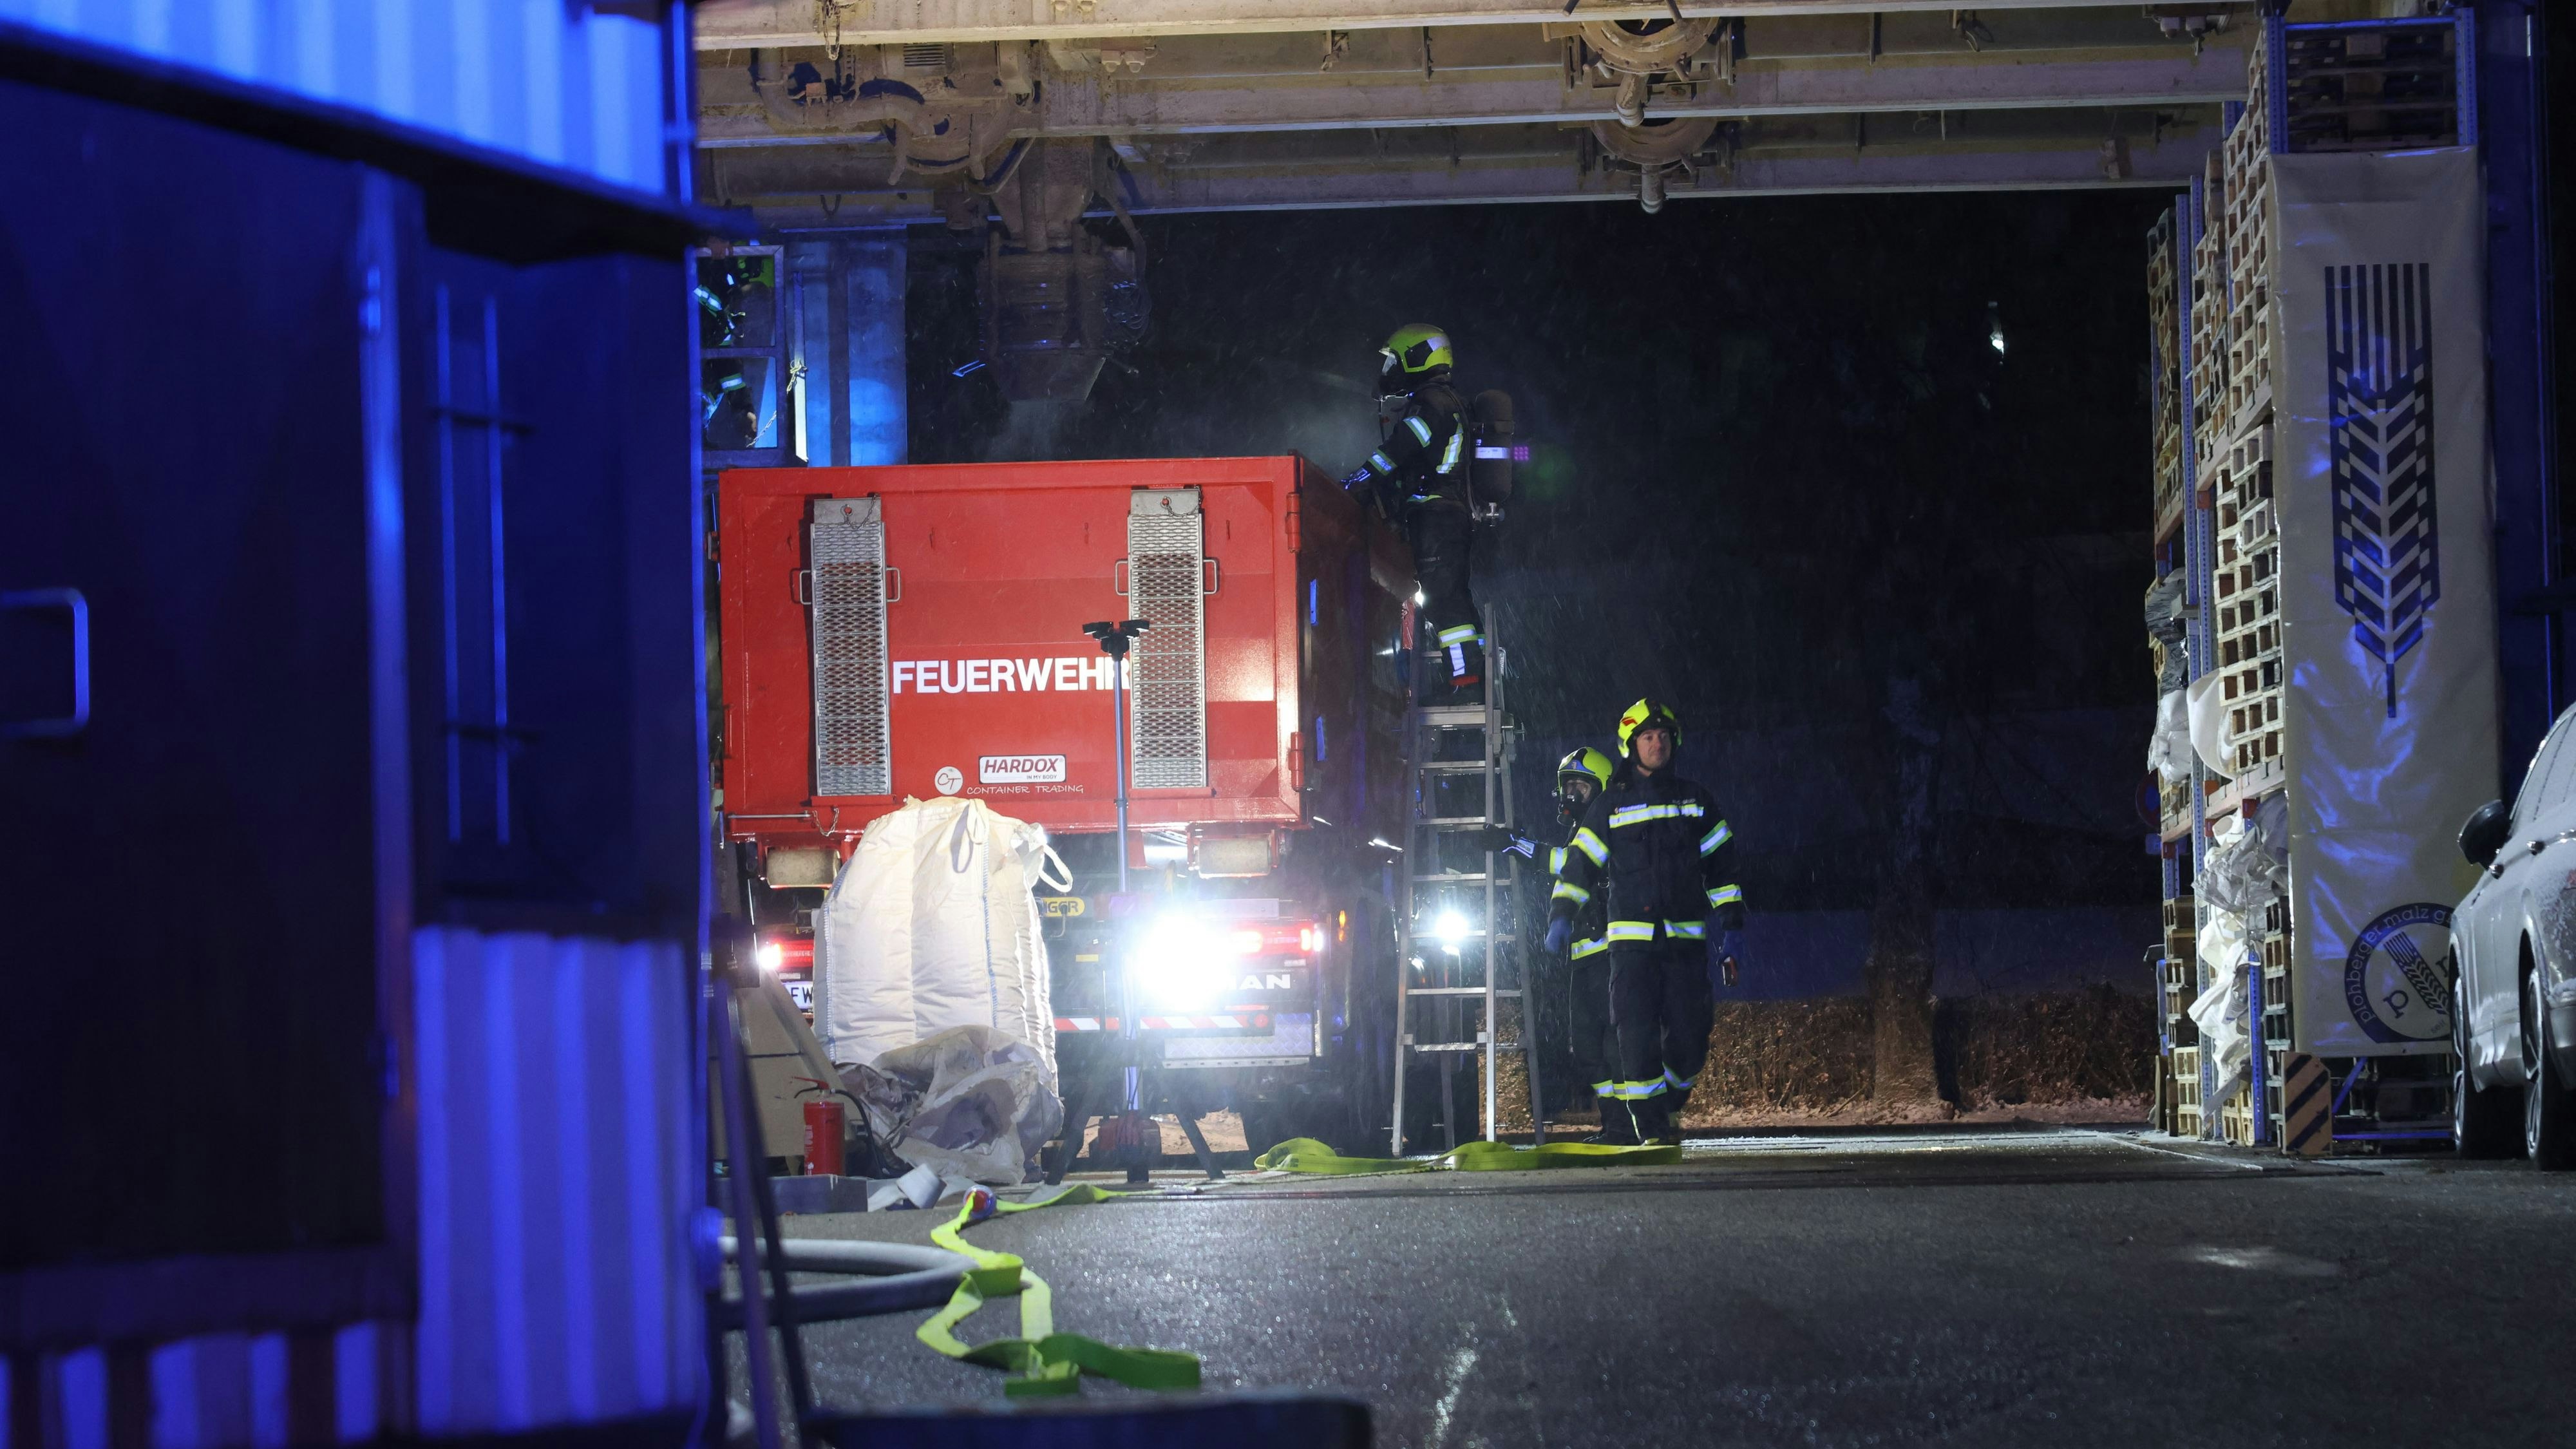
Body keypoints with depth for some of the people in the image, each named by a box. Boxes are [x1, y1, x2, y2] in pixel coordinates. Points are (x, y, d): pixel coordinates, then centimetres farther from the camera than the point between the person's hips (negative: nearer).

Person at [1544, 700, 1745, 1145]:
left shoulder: (1694, 801, 13)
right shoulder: (1609, 806, 9)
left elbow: (1722, 868, 15)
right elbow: (1580, 864, 10)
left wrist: (1731, 928, 9)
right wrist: (1561, 916, -3)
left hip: (1685, 939, 2)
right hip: (1631, 939, -1)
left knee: (1689, 1038, -2)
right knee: (1637, 1033, -12)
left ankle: (1671, 1103, 25)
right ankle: (1651, 1125, -6)